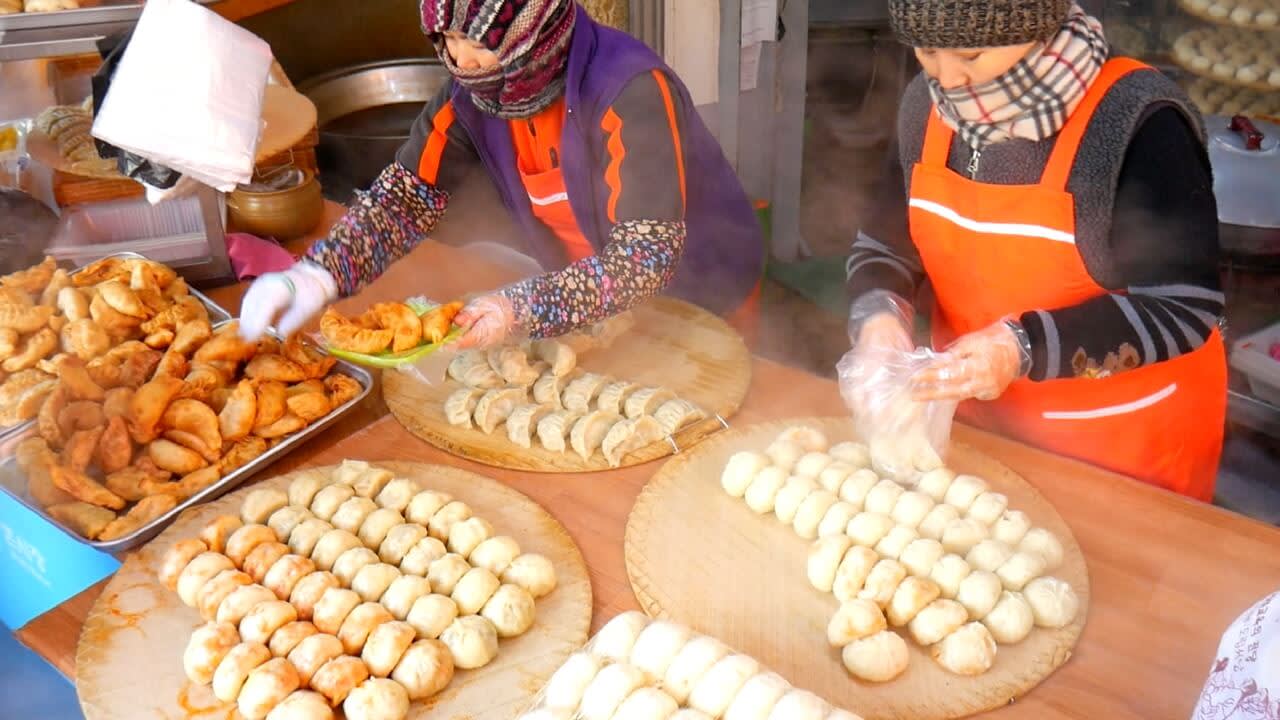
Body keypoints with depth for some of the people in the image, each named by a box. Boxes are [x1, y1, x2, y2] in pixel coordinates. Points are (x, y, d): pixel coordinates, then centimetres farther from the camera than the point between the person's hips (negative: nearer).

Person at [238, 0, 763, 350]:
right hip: (588, 291, 5)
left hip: (698, 302, -5)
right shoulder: (473, 87, -13)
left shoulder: (630, 90, -31)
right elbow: (409, 192, -11)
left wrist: (523, 310, -48)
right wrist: (319, 274, -29)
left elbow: (647, 256, -35)